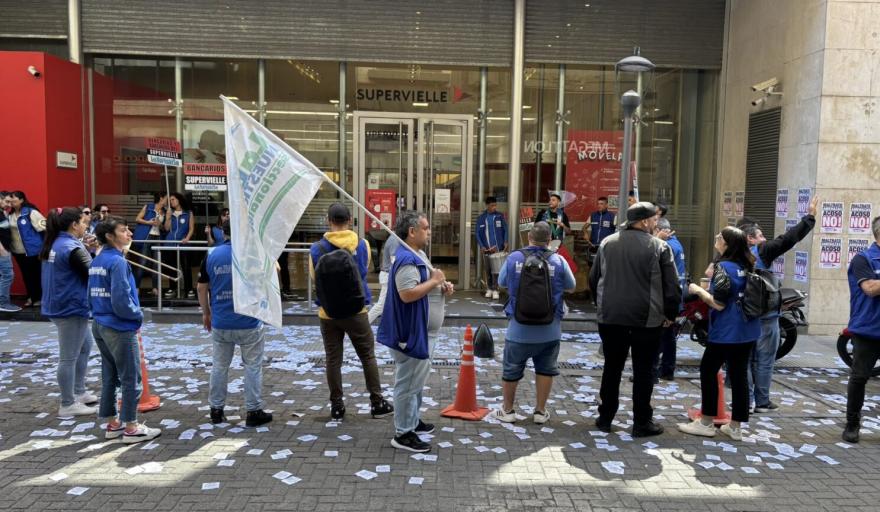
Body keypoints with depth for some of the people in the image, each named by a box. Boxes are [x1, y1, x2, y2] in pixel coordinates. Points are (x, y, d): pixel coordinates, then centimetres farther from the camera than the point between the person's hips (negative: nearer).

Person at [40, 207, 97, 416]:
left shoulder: (56, 244, 9)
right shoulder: (72, 248, -21)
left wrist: (87, 248, 6)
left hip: (59, 305, 10)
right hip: (71, 307, -10)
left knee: (85, 347, 22)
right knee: (69, 357, 0)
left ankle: (79, 393, 31)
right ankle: (68, 405, 10)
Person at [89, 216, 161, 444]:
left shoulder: (96, 261, 9)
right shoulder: (117, 262, -19)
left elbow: (92, 296, 15)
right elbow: (121, 301, -23)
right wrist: (139, 314, -7)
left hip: (100, 325, 9)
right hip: (120, 328, -9)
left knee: (109, 376, 16)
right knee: (131, 378, 2)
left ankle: (113, 424, 26)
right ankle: (131, 428, 9)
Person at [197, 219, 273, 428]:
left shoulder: (211, 256, 1)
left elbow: (202, 288, 7)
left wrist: (206, 313, 19)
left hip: (220, 323, 3)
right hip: (248, 322, -3)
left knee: (219, 366, 15)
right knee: (252, 366, 6)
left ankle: (216, 410, 24)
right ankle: (254, 412, 9)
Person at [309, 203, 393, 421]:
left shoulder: (316, 249, -7)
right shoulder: (362, 245, -6)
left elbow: (314, 277, 5)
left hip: (328, 314, 0)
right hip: (356, 312, 0)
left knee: (333, 360, 10)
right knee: (368, 357, 11)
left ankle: (337, 406, 17)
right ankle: (377, 402, 17)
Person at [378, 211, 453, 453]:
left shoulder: (418, 255, 13)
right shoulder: (406, 259, -22)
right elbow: (407, 294, -31)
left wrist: (442, 286, 4)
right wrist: (434, 280, -21)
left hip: (421, 332, 11)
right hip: (412, 333, -11)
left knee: (415, 381, 22)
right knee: (408, 383, -1)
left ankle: (412, 420, 37)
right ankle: (403, 434, 9)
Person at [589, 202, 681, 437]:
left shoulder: (607, 243, 4)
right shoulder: (659, 246, -8)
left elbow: (594, 279, 11)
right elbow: (672, 286, -6)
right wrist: (670, 314, 8)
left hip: (610, 318, 4)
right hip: (647, 320, -3)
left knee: (612, 368, 14)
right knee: (643, 372, 8)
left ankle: (605, 418, 21)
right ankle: (641, 422, 15)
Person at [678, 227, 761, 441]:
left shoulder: (723, 266, -15)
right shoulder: (748, 266, 7)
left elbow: (719, 303, -20)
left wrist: (698, 290, -7)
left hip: (726, 332, -7)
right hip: (748, 330, 7)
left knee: (708, 370, 6)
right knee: (739, 375, 10)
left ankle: (706, 423, 12)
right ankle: (735, 427, 16)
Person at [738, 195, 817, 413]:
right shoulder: (761, 252, -11)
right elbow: (787, 239, -13)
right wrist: (810, 217, -6)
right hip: (765, 316, -6)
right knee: (764, 361, 4)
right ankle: (762, 402, 11)